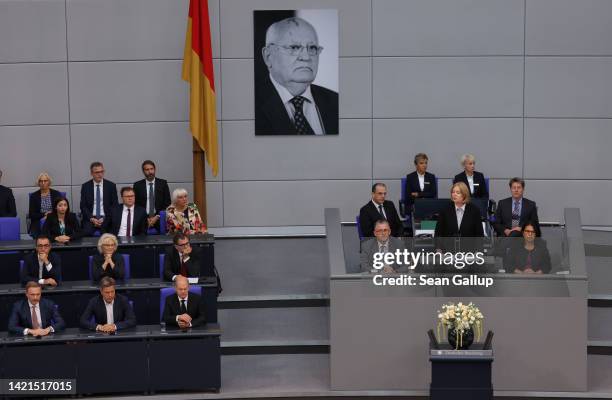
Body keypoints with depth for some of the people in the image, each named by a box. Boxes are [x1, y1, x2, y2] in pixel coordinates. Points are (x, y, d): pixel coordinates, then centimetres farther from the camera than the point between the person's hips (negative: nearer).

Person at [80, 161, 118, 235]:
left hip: (106, 219, -1)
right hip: (90, 220, 1)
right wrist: (91, 219, -9)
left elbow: (114, 205, 5)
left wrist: (105, 219, -8)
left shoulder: (111, 186, 6)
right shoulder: (85, 186, 8)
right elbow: (83, 206, 6)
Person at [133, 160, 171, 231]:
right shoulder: (137, 185, 6)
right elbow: (136, 205, 5)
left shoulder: (163, 183, 5)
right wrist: (145, 219, -8)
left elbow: (167, 203, 3)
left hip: (159, 220, 0)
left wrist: (157, 217, -8)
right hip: (143, 221, 0)